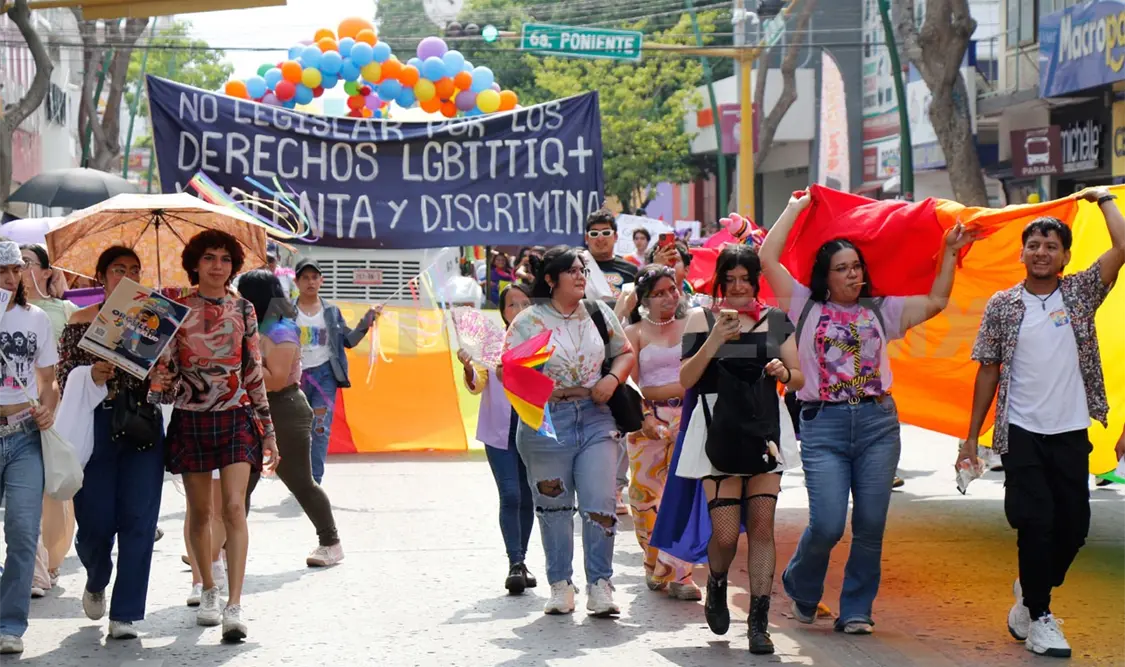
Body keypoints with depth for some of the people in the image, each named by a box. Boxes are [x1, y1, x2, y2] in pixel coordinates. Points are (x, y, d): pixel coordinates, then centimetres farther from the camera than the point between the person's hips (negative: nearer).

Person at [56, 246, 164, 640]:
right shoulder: (81, 321, 6)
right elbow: (64, 377, 0)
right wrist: (91, 375, -19)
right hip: (95, 426, -1)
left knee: (138, 520, -4)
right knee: (95, 519, -1)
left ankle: (126, 613, 3)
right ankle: (96, 582, 32)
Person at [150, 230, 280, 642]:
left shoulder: (243, 310, 5)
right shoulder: (175, 304, 1)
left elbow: (254, 373, 8)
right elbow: (163, 363, 2)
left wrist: (268, 431, 8)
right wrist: (159, 383, -22)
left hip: (236, 418, 0)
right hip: (190, 419, 0)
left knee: (234, 508, -12)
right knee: (200, 512, 9)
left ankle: (234, 607, -17)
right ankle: (208, 590, 29)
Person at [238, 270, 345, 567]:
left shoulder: (281, 332, -16)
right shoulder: (256, 328, 13)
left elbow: (276, 380, -23)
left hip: (284, 414, -9)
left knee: (301, 483, -2)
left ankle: (331, 543, 10)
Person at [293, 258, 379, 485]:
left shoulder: (331, 311, 8)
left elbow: (348, 341, 11)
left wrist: (365, 324, -2)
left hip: (324, 373, 1)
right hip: (297, 375, -1)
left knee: (321, 429, -8)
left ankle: (315, 481, -8)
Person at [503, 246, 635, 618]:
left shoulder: (598, 313, 10)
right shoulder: (528, 321, -1)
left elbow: (626, 353, 18)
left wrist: (613, 378, -1)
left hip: (596, 419, 2)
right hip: (546, 422, -2)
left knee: (600, 503, -6)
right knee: (554, 507, 7)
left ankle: (600, 586, 1)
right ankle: (560, 585, 19)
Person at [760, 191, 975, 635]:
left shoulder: (880, 311, 15)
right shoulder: (807, 307, 8)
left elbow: (935, 302, 18)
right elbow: (768, 258, 3)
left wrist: (950, 253, 14)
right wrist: (796, 207, 12)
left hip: (877, 423, 3)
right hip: (823, 424, -3)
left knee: (870, 524, -1)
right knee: (827, 524, -11)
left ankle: (856, 610, 13)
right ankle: (800, 590, 19)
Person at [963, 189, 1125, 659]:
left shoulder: (1080, 295, 5)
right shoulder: (1001, 306, 3)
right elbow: (989, 372, 6)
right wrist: (972, 437, 4)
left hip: (1071, 433, 2)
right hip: (1022, 434, -2)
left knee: (1073, 526, 6)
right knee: (1037, 523, -6)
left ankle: (1030, 593, 31)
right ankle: (1039, 619, 6)